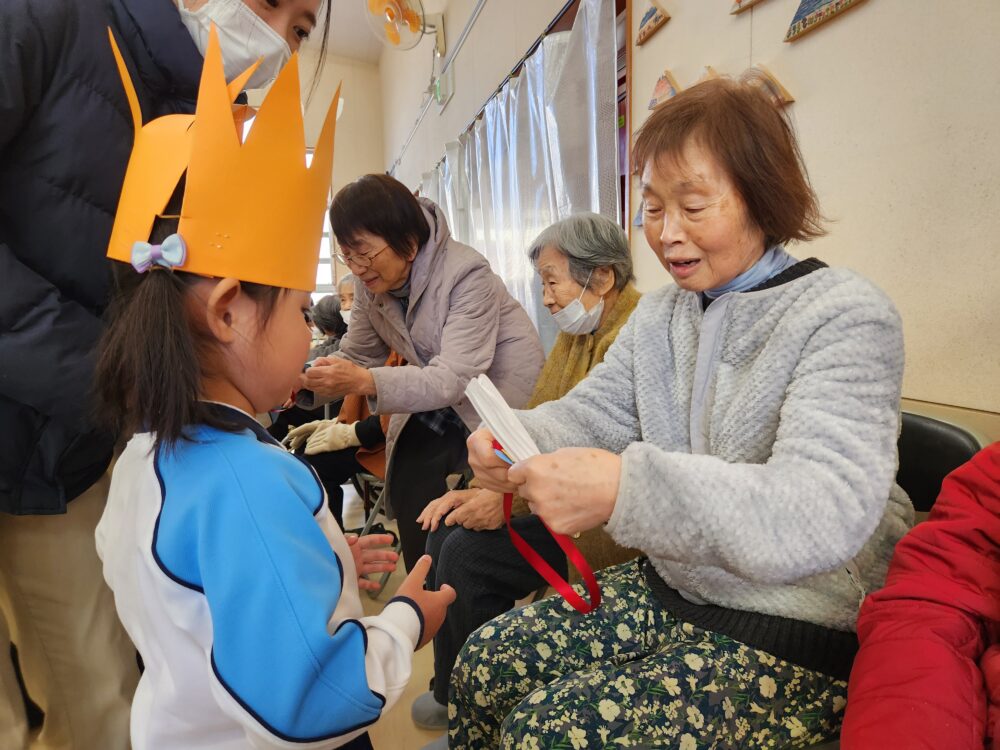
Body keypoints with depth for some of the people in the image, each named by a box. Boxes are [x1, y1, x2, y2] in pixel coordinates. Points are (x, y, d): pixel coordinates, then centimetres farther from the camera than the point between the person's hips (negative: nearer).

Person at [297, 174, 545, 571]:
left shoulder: (467, 274, -28)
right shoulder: (370, 281, -7)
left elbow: (455, 378, -35)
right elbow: (355, 358, -4)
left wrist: (365, 382, -48)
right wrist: (304, 383, -24)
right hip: (438, 394, 6)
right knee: (408, 484, -4)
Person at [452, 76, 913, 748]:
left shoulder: (848, 316, -16)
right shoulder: (658, 315, 6)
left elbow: (823, 513, -29)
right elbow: (589, 414, 3)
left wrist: (628, 487, -42)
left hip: (792, 634, -5)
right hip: (667, 590, 6)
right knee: (485, 665, -1)